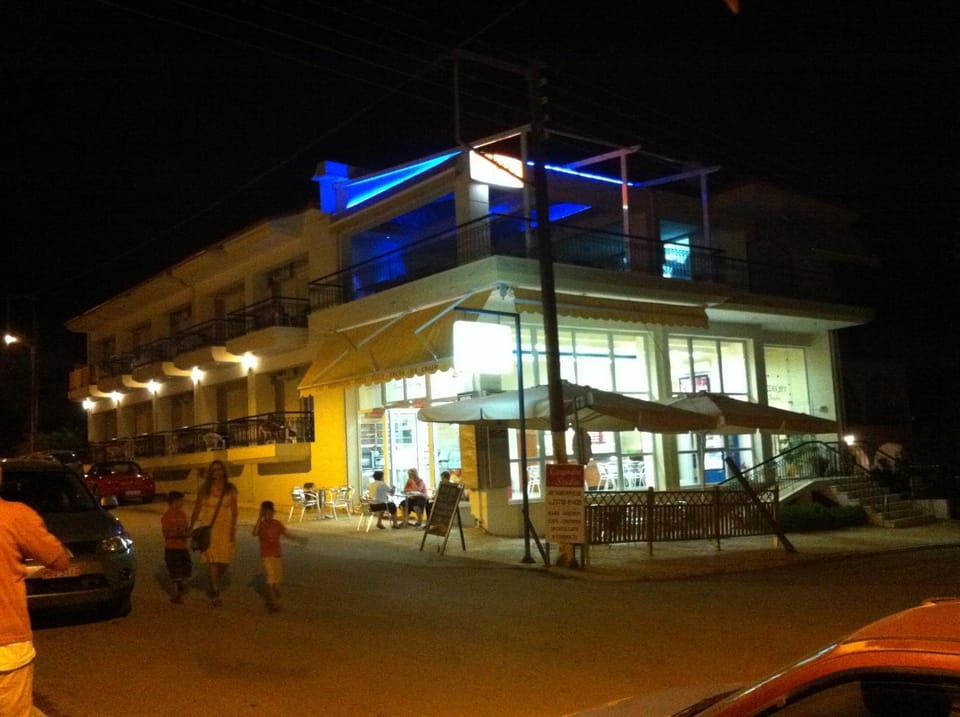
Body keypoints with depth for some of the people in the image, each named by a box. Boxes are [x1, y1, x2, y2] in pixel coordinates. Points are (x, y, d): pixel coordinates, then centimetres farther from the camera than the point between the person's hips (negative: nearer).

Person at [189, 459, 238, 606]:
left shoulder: (230, 489, 3)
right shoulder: (204, 489, 2)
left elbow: (234, 510, 1)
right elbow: (197, 508, 7)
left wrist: (233, 529, -8)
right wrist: (191, 527, 4)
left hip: (225, 527, 1)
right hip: (208, 527, -1)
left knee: (224, 561, 4)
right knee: (213, 561, -9)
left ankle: (215, 587, 32)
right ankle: (215, 594, -1)